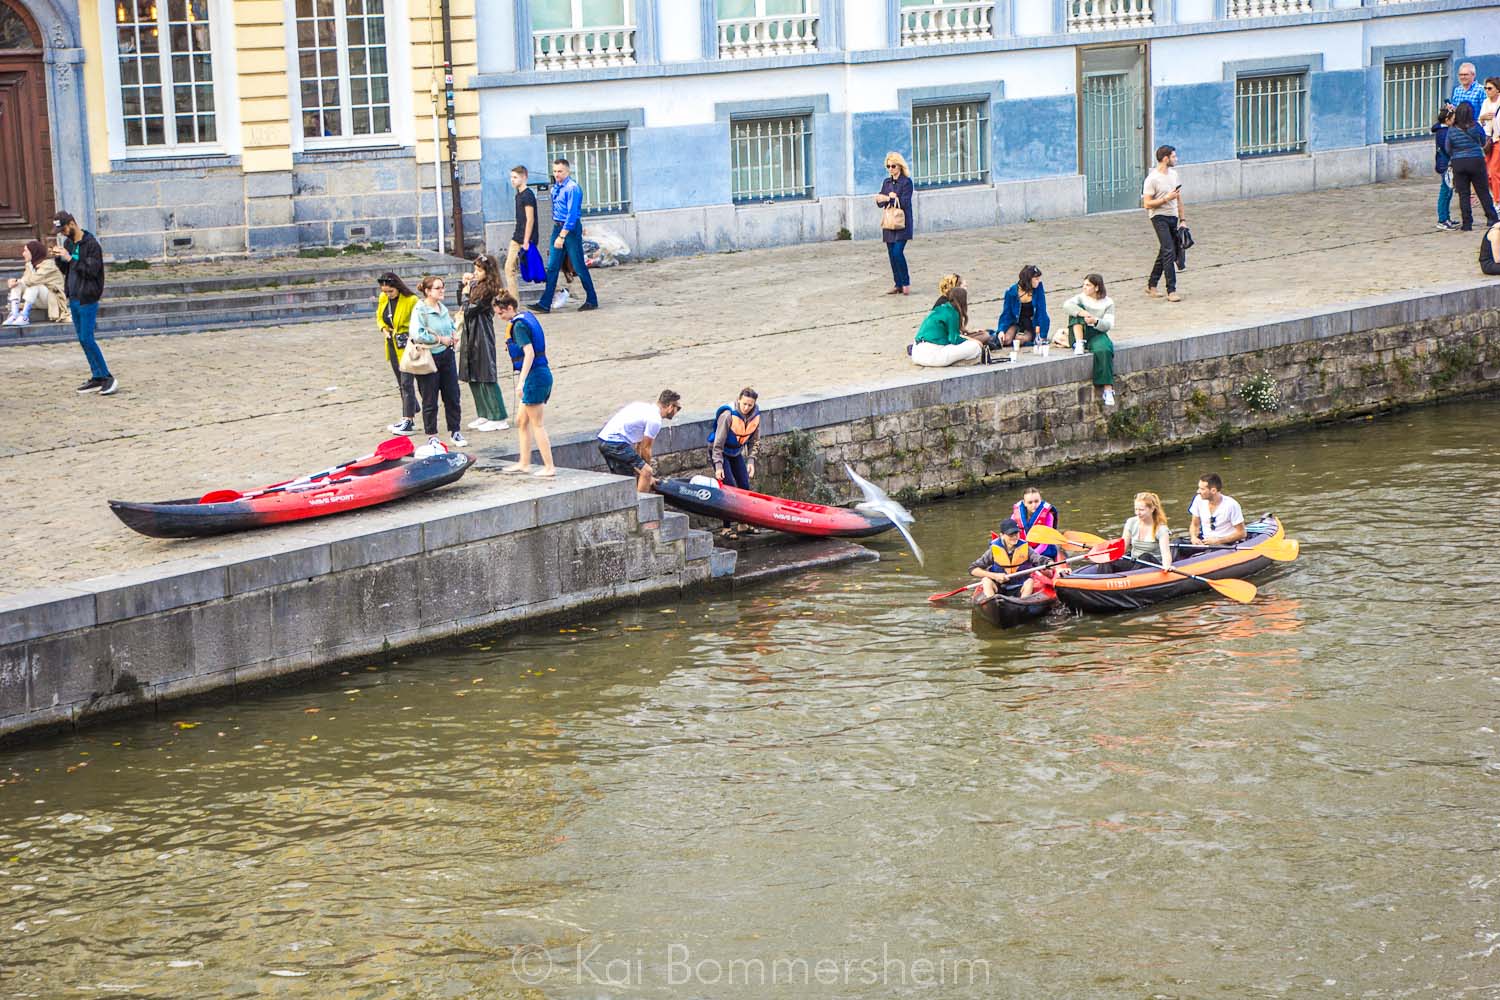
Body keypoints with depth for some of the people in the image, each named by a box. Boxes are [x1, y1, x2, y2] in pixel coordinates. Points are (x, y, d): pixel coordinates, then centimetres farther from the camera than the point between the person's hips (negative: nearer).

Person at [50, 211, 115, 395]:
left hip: (87, 299, -8)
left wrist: (70, 258, -23)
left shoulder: (91, 244, -13)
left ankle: (108, 378, -7)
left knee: (87, 339, -12)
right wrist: (58, 258, -2)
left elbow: (92, 270, -19)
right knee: (83, 339, 9)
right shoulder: (68, 243, 11)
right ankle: (97, 377, 14)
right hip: (74, 298, 8)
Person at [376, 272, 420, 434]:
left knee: (406, 383, -10)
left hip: (407, 346, -8)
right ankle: (407, 418, 24)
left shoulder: (411, 300, -18)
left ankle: (409, 422, -10)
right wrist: (384, 328, 0)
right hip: (392, 345, 8)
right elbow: (379, 316, 19)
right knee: (401, 384, 15)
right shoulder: (383, 298, 3)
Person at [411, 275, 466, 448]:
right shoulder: (419, 310, -14)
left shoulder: (443, 308, 8)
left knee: (453, 395, 9)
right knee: (430, 400, 3)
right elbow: (417, 335, -26)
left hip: (446, 355, 7)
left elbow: (451, 324, 28)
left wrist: (454, 334, 5)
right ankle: (431, 435, 12)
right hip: (429, 358, -7)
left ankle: (455, 431, 21)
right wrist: (440, 339, -18)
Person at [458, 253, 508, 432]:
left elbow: (469, 309, -17)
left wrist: (466, 292, -4)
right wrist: (465, 285, 7)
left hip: (482, 336, -9)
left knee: (486, 377, -6)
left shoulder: (488, 291, -16)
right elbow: (461, 302, 19)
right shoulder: (476, 286, 10)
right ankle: (484, 415, 21)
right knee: (473, 377, 13)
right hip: (471, 335, 9)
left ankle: (499, 419, -3)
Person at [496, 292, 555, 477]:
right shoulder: (528, 317, 12)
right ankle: (524, 463, 24)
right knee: (522, 421, 18)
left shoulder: (518, 325, -15)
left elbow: (529, 353, -24)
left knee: (536, 425, -2)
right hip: (544, 373, 10)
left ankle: (549, 467, 1)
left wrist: (521, 381, -26)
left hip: (534, 376, -10)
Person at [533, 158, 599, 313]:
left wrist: (562, 236, -24)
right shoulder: (556, 187, 10)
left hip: (571, 228, -8)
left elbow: (572, 215, -21)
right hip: (557, 227, 8)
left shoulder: (572, 188, -16)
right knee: (552, 267, 3)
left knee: (579, 266, 0)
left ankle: (592, 300, 12)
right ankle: (545, 304, 1)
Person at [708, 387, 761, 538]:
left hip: (736, 453, 6)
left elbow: (753, 441, 2)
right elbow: (718, 443, -24)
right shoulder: (728, 415, -29)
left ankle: (745, 524, 16)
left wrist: (750, 460, -7)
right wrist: (718, 466, -26)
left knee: (745, 486, 4)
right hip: (719, 452, -6)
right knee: (730, 487, -14)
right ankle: (726, 528, -9)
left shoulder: (755, 416, -11)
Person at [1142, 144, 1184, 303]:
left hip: (1173, 217, 8)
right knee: (1169, 251, -15)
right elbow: (1147, 204, -14)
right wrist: (1166, 198, -18)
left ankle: (1151, 285, 24)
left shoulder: (1173, 174, 12)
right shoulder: (1152, 179, -13)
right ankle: (1171, 291, -16)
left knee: (1165, 253, 12)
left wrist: (1182, 219, 15)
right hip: (1159, 217, -8)